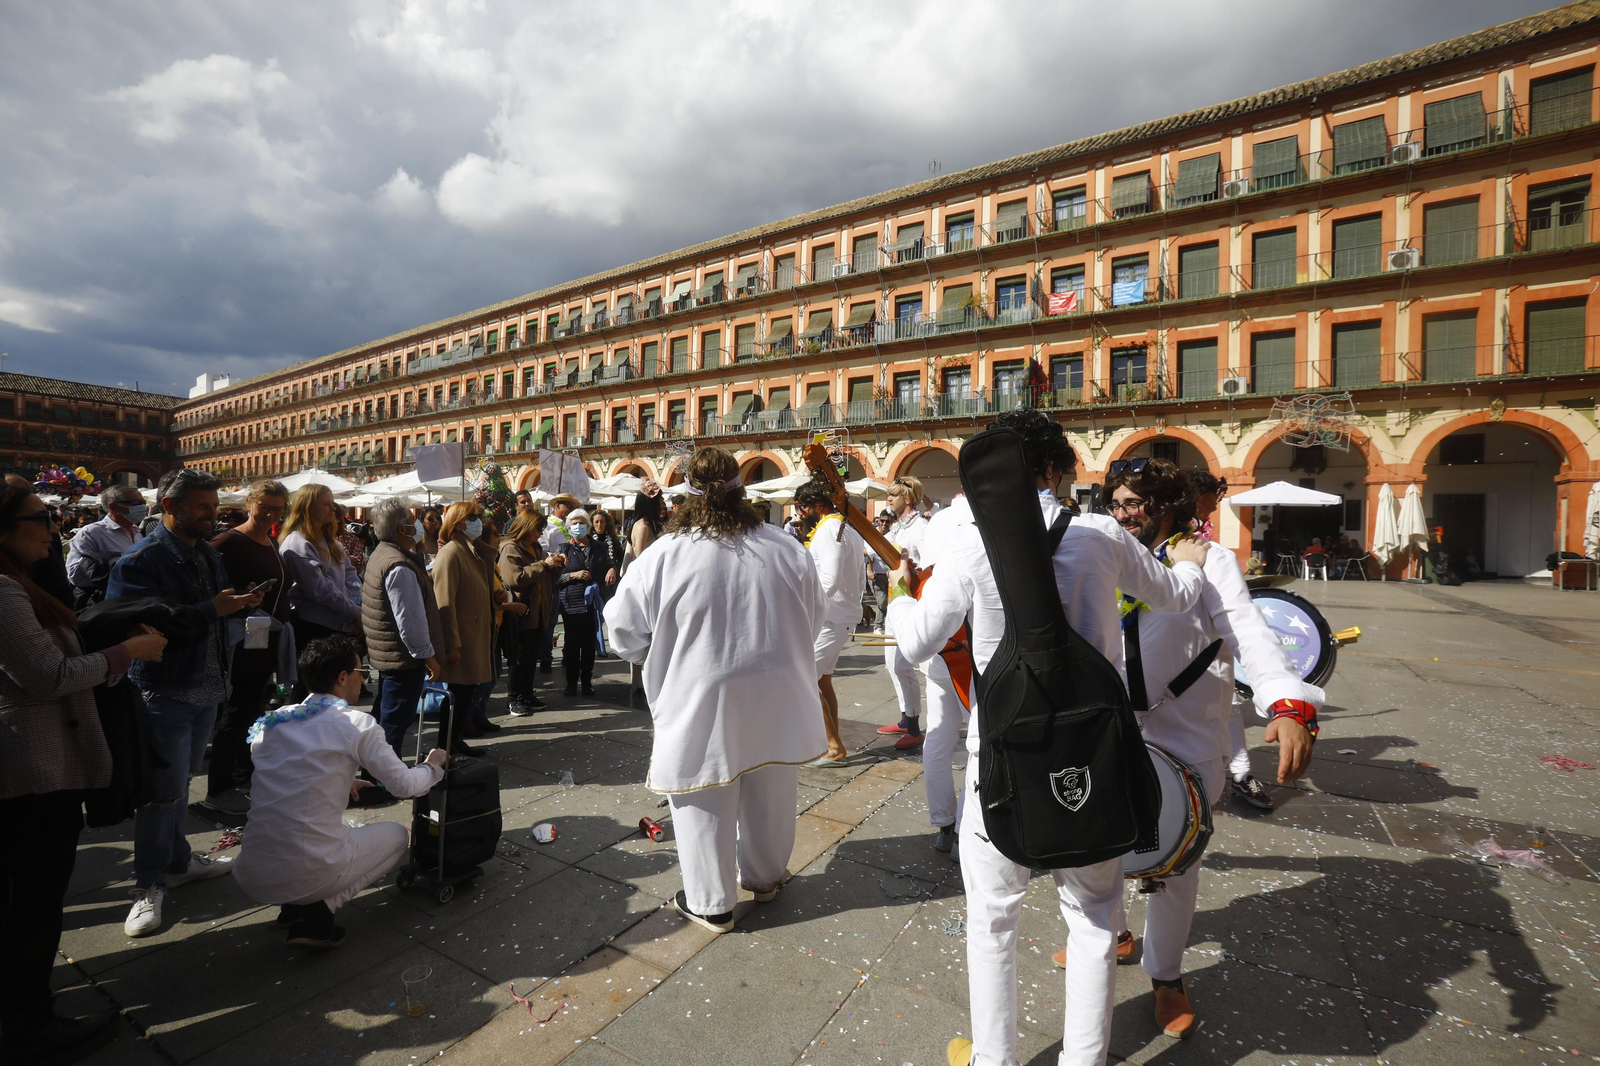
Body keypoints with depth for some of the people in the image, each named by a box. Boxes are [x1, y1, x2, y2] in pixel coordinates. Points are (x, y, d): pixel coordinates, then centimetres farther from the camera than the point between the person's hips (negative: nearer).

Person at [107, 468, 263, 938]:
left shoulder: (208, 554, 11)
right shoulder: (141, 559, -16)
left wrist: (240, 602, -1)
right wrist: (212, 610, -30)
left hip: (206, 688, 8)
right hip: (166, 692, -8)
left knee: (181, 781, 21)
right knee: (164, 789, 1)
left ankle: (178, 860, 37)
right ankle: (149, 886, 18)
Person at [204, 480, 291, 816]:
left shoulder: (272, 544, 13)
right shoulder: (229, 542, -13)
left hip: (266, 643, 8)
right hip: (242, 641, -8)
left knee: (252, 712, 17)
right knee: (235, 714, 0)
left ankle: (243, 778, 29)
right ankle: (217, 790, 12)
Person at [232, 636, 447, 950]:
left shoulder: (269, 722, 6)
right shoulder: (357, 724, -10)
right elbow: (404, 784, -2)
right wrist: (433, 766, 18)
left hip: (251, 877, 6)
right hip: (310, 873, -6)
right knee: (396, 834, 20)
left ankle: (295, 905, 13)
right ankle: (317, 912, 1)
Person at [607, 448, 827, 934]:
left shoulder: (662, 557, -16)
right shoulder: (788, 551, -7)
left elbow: (624, 633, -5)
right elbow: (814, 620, 7)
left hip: (700, 708, -3)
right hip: (776, 703, 4)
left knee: (704, 805, 16)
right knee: (769, 795, 22)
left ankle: (711, 902, 32)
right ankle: (765, 877, 43)